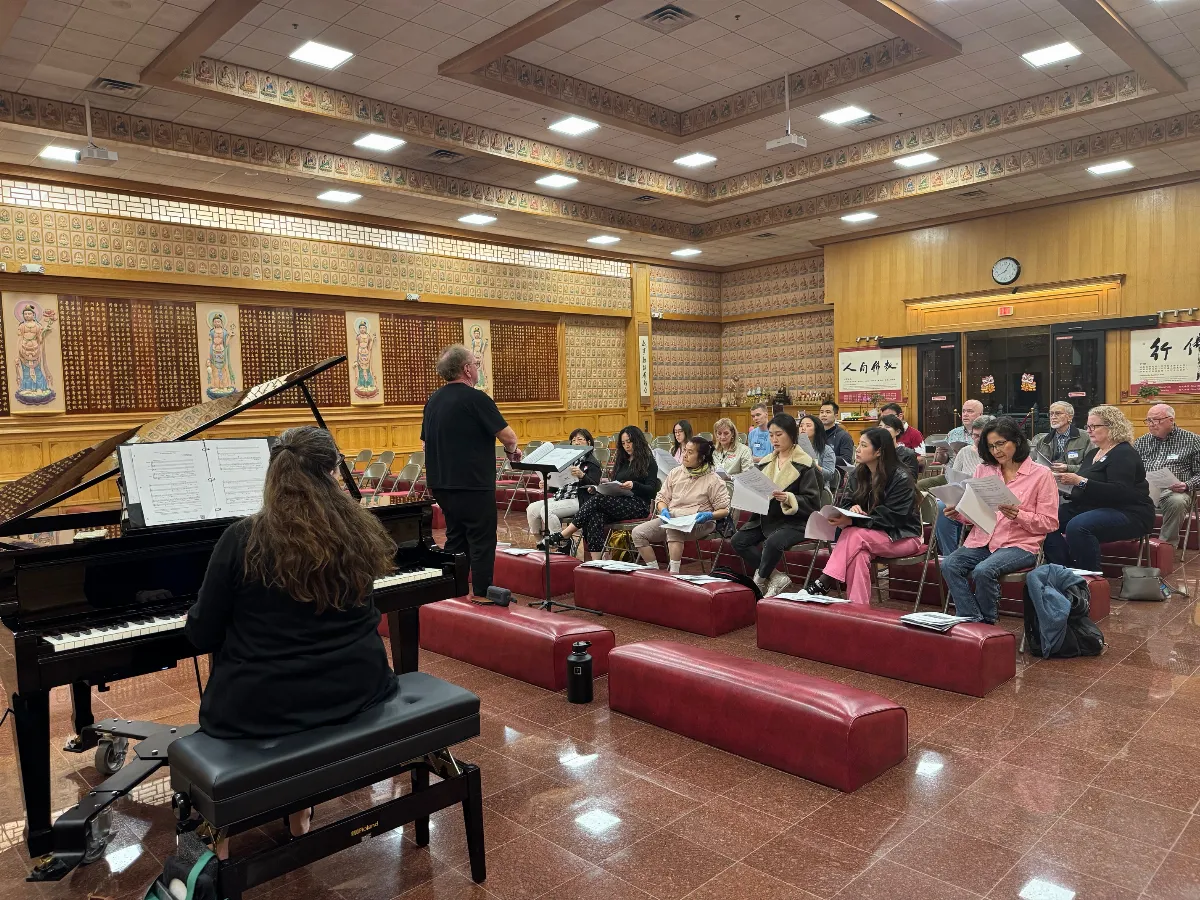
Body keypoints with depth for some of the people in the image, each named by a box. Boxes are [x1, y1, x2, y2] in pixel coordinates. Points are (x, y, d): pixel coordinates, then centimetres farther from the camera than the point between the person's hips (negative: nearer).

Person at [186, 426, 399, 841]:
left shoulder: (243, 538, -14)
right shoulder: (361, 532, -5)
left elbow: (203, 636, -6)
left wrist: (196, 615, 16)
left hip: (259, 707, -2)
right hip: (354, 688, 3)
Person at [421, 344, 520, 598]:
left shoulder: (432, 401, 9)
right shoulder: (476, 399, -16)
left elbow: (427, 444, 16)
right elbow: (508, 436, -16)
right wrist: (512, 450, 5)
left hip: (442, 484, 8)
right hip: (473, 485, -8)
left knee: (455, 541, 18)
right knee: (482, 545, 1)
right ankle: (482, 599, 6)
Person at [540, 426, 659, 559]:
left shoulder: (648, 461, 5)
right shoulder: (622, 461, 24)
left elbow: (652, 489, -6)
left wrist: (634, 485, -24)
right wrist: (597, 488, 2)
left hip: (638, 505, -6)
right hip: (618, 501, 6)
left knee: (597, 500, -29)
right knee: (595, 515, -30)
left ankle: (563, 536, -25)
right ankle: (596, 561, -41)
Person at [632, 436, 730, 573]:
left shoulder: (713, 480, -3)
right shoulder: (676, 472, 11)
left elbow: (724, 510, -2)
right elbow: (661, 497, 15)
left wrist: (709, 515, -21)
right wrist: (664, 510, -6)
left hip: (699, 523, -6)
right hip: (670, 518, 6)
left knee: (674, 529, -38)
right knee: (638, 533, -12)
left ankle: (674, 574, -32)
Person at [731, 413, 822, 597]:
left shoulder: (805, 464, -6)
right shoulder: (766, 462, 12)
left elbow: (812, 502, -10)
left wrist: (789, 499, -27)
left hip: (794, 521, -6)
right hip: (766, 518, 7)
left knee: (773, 542, -34)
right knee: (738, 540, -16)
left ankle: (760, 580, -6)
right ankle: (777, 578, -11)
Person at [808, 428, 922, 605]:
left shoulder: (901, 478, -16)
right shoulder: (859, 473, 5)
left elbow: (892, 517, -22)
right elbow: (848, 502, 10)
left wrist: (852, 521, -33)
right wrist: (853, 508, -18)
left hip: (902, 536, -6)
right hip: (874, 534, 6)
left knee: (853, 535, -33)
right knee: (860, 554, -33)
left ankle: (823, 584, -36)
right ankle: (858, 605, -37)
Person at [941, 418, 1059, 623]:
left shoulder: (1041, 474, 2)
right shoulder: (983, 470, 14)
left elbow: (1050, 523, -2)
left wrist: (1018, 515, -18)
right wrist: (957, 513, -6)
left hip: (1020, 544, -4)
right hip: (982, 540, 4)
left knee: (983, 571, -32)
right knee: (949, 564, -25)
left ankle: (987, 622, -7)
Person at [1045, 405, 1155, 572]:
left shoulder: (1123, 454, -11)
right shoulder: (1093, 453, 17)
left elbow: (1119, 492, -25)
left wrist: (1080, 481, -28)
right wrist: (1067, 479, -1)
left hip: (1129, 514, -9)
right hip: (1093, 507, 9)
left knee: (1077, 526, -36)